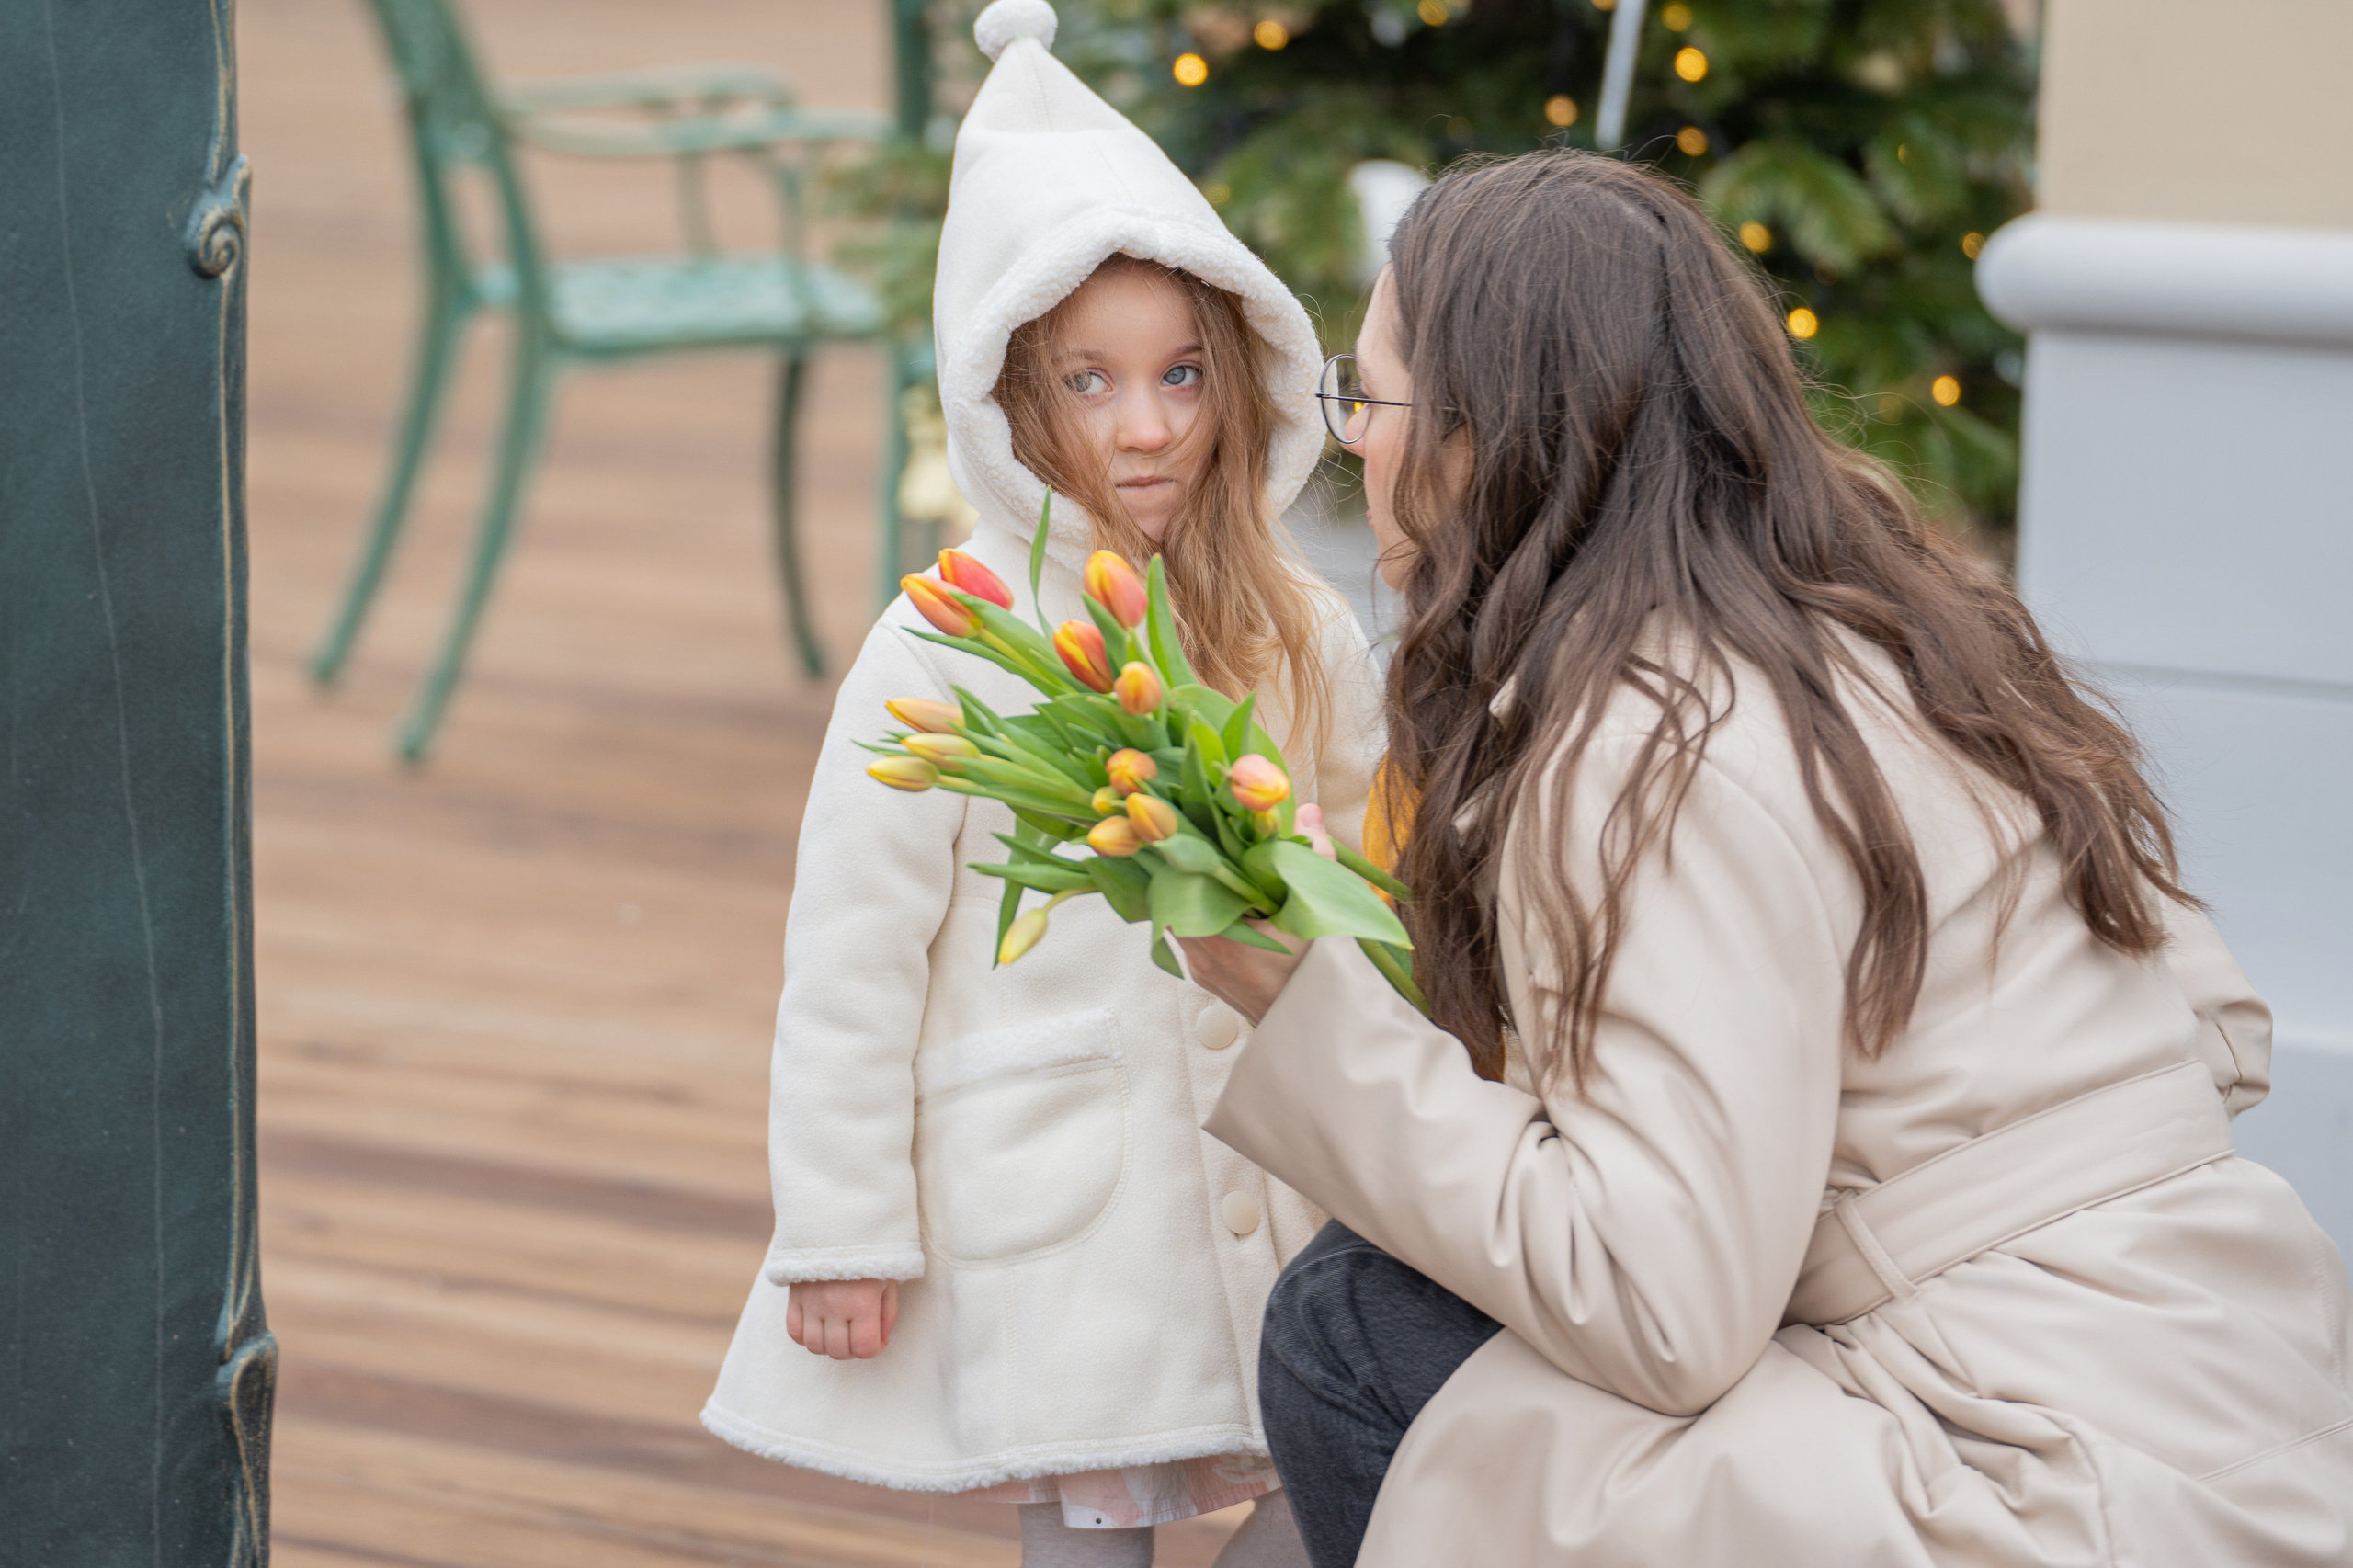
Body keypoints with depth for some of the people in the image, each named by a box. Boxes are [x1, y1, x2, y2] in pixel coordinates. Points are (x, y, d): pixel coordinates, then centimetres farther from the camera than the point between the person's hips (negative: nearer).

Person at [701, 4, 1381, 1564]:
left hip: (1265, 1182, 4)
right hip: (1040, 1196, -4)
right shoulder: (947, 652, -12)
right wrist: (840, 1232, -8)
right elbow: (849, 965, -8)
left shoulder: (1302, 639, 2)